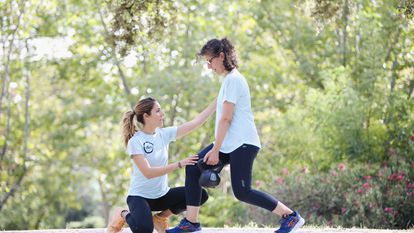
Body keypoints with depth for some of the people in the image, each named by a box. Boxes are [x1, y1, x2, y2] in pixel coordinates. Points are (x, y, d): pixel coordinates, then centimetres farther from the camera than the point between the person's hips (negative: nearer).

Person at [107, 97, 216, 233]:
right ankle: (123, 215, 2)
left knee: (201, 195, -12)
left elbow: (196, 122, -1)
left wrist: (217, 102, -6)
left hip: (162, 195, 6)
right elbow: (148, 173, -25)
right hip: (139, 196, -6)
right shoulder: (135, 141, -16)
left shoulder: (164, 134, 1)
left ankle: (161, 217, 6)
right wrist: (179, 164, -28)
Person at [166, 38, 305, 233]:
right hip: (229, 144, 10)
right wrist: (216, 148, 19)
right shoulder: (229, 79, 19)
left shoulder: (233, 80, -12)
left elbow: (226, 118, -16)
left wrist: (215, 150, -16)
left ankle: (291, 216, -3)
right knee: (193, 167, 3)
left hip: (242, 144, -10)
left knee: (242, 192, -11)